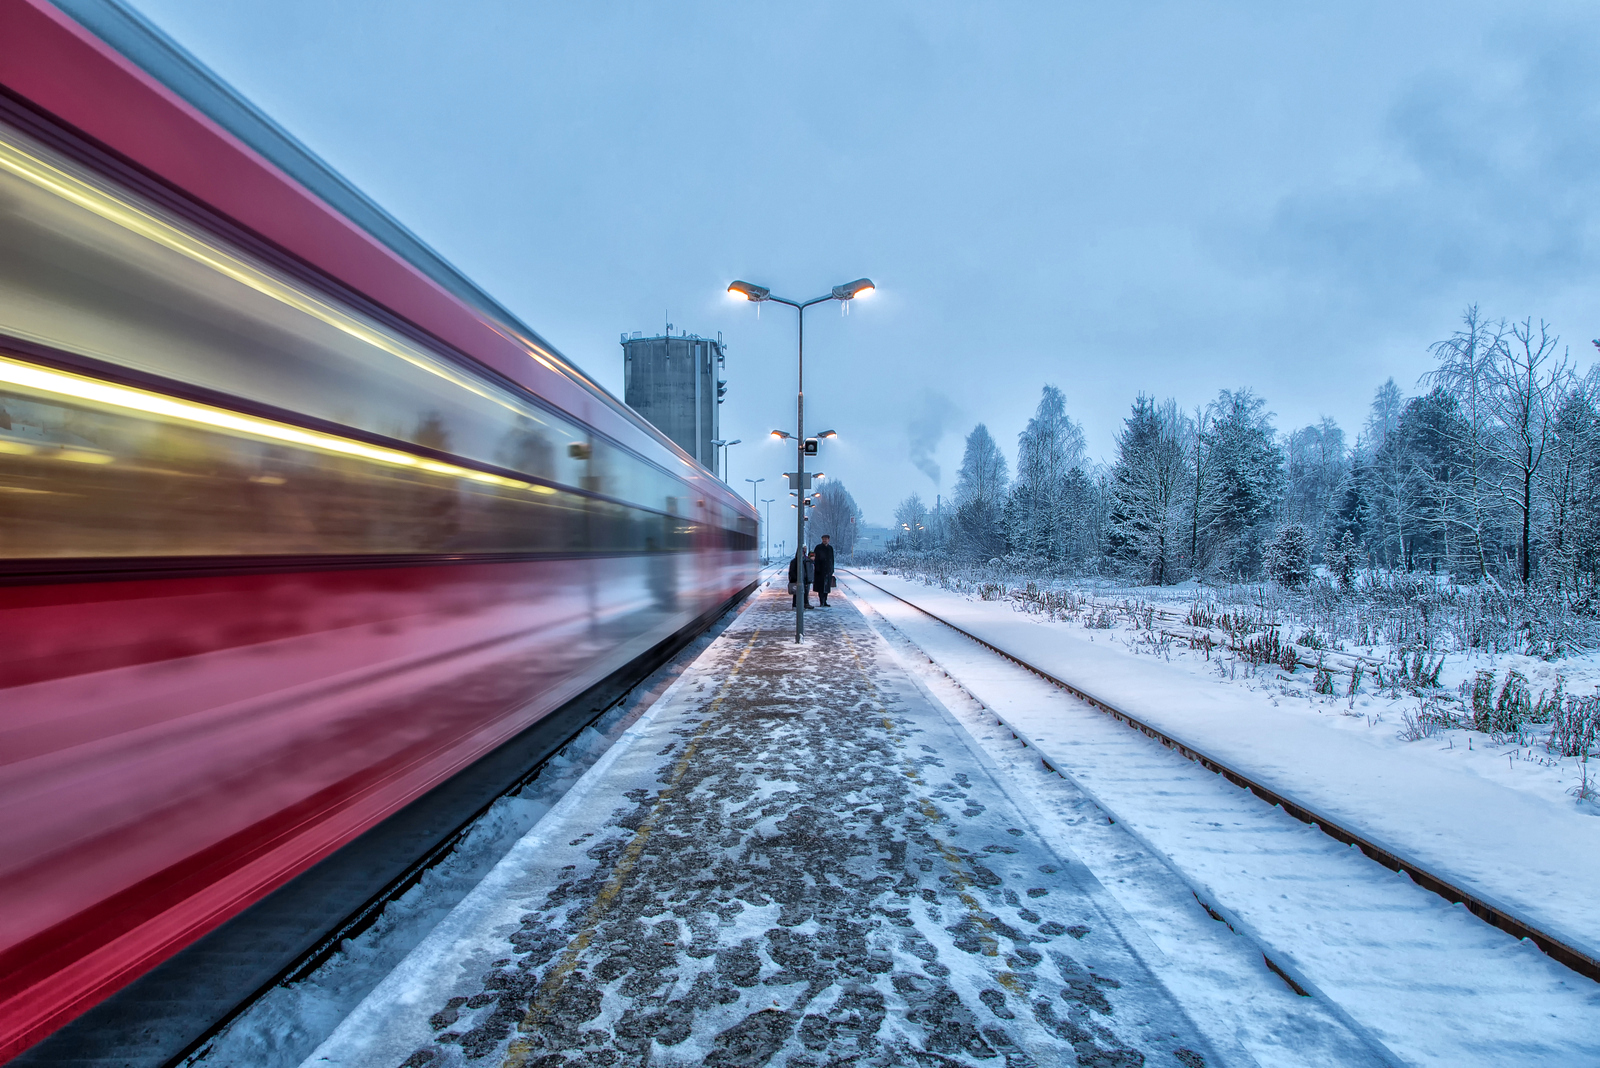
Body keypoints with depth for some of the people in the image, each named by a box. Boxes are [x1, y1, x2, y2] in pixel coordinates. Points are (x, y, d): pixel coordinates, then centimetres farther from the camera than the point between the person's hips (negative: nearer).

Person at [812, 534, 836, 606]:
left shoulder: (830, 548, 11)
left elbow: (832, 559, 15)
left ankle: (825, 601, 14)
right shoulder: (818, 547, -3)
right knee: (821, 587, -6)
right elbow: (816, 559, -5)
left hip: (828, 570, 5)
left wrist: (832, 570, 11)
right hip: (820, 570, -5)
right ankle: (821, 602, -6)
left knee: (827, 586, 7)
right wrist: (817, 569, -13)